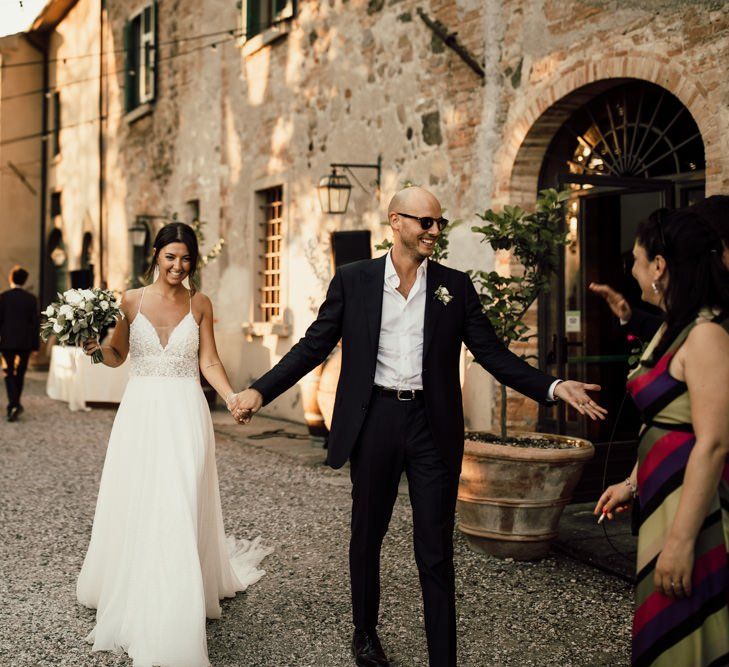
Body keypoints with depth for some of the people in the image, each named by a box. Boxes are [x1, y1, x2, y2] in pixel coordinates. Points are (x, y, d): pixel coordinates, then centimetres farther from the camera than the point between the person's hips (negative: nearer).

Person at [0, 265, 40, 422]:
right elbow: (36, 322, 1)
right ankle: (14, 405, 23)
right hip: (26, 342, 2)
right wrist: (35, 344, 7)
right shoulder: (31, 298, 1)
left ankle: (14, 404, -17)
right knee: (20, 374, 14)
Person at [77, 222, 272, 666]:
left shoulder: (200, 305, 4)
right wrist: (95, 348, -12)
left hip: (185, 414, -1)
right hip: (140, 412, 1)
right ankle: (129, 594, 30)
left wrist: (233, 397, -13)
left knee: (179, 510, -5)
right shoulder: (131, 301, 3)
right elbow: (117, 357, 9)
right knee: (133, 508, 6)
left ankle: (173, 625, 4)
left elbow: (209, 362, 2)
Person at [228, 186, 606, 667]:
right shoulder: (353, 280, 1)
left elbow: (493, 354, 1)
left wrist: (554, 387, -11)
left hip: (433, 426, 0)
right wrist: (261, 390, -10)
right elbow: (314, 346, 1)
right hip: (374, 421, 1)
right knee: (367, 537, 17)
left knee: (436, 552, 3)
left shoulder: (456, 286, 3)